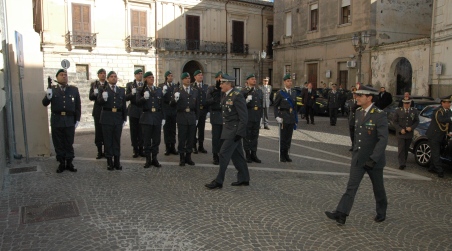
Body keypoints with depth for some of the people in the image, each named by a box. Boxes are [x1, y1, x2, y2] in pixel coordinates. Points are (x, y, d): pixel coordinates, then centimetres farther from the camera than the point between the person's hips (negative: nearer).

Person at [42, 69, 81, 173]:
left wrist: (77, 119, 2)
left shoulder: (74, 89, 8)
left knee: (69, 144, 6)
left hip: (70, 121, 0)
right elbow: (45, 103, 0)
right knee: (58, 144, 6)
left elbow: (78, 106, 7)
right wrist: (48, 97, -21)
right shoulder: (52, 89, 6)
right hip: (56, 121, 0)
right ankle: (61, 163, 15)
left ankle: (69, 163, 16)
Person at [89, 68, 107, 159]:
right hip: (98, 111, 1)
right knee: (98, 131, 2)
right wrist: (95, 94, -22)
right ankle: (99, 151, 11)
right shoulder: (94, 84, 6)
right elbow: (91, 97, -2)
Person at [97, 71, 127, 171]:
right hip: (107, 117, -2)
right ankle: (109, 162, 11)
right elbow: (99, 102, -11)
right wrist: (103, 98, -33)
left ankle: (117, 162, 13)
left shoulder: (121, 90, 11)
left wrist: (124, 118, 9)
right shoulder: (103, 89, 3)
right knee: (108, 140, 3)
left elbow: (124, 105, 12)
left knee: (117, 140, 6)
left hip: (118, 118, 2)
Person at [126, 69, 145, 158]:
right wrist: (132, 93, -20)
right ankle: (135, 150, 13)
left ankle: (141, 149, 12)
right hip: (133, 111, 0)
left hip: (143, 111, 0)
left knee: (141, 131, 2)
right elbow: (126, 98, -2)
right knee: (134, 131, 4)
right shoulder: (130, 85, 6)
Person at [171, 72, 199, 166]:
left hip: (192, 117, 3)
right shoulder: (177, 90, 1)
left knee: (191, 138, 8)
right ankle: (182, 158, 13)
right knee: (181, 139, 3)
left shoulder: (195, 91, 10)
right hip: (182, 117, -3)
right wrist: (175, 99, -26)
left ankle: (188, 157, 20)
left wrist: (197, 118, 10)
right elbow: (172, 104, -5)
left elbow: (197, 106, 12)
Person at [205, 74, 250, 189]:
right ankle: (244, 179, 25)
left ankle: (219, 181, 2)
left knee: (224, 153, -7)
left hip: (234, 130, -9)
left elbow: (243, 117, -19)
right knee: (236, 155, 14)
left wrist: (239, 133, -21)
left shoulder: (237, 96, -17)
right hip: (228, 130, 9)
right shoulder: (225, 95, 11)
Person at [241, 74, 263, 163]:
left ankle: (253, 154, 17)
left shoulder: (259, 91, 13)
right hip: (247, 116, -5)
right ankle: (248, 155, 10)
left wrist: (261, 116, 11)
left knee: (255, 136, 9)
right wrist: (246, 101, -25)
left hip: (257, 116, 5)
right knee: (247, 136, 2)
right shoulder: (243, 91, -3)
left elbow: (261, 104, 15)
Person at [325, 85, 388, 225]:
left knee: (378, 188, 14)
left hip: (374, 160, -5)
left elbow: (383, 139, -22)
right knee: (351, 187, -1)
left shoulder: (379, 115, -16)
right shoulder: (358, 112, 5)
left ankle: (381, 213, 35)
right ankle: (341, 214, -4)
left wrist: (373, 159, -27)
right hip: (358, 158, 5)